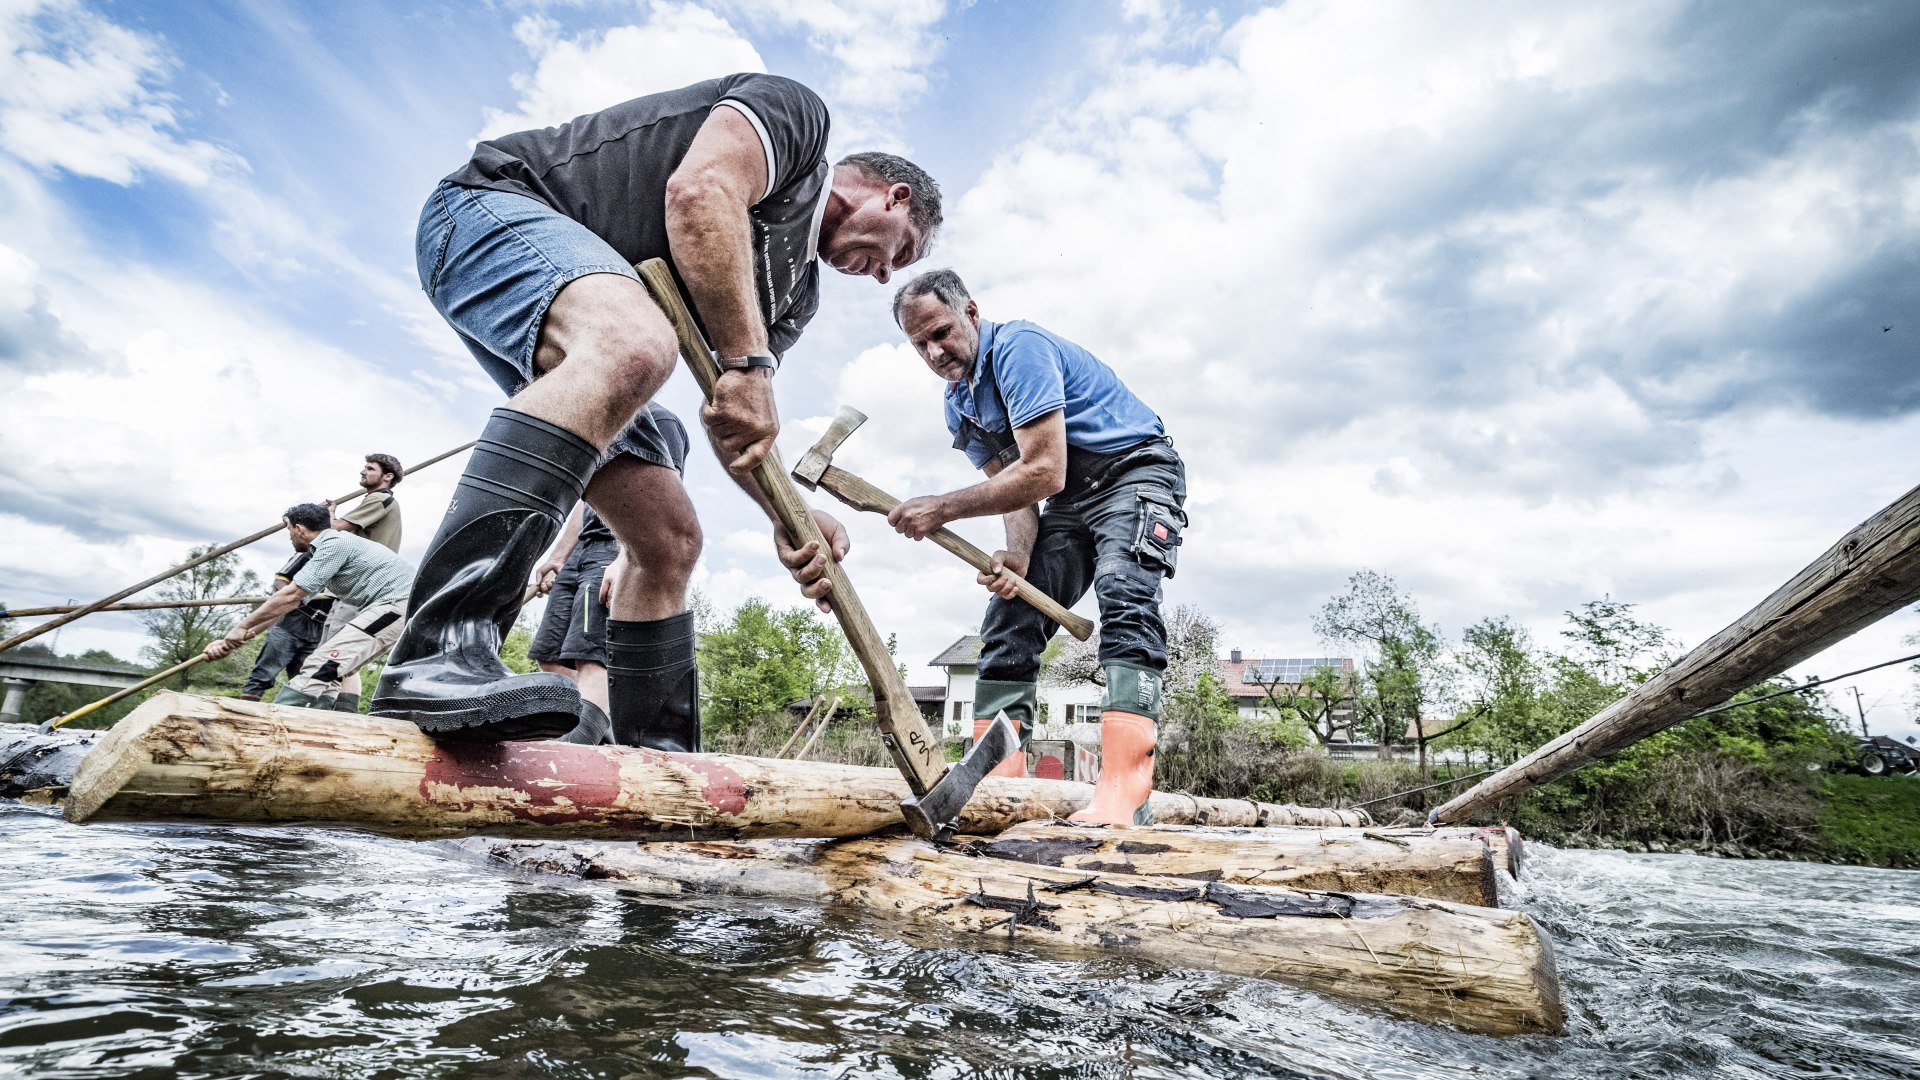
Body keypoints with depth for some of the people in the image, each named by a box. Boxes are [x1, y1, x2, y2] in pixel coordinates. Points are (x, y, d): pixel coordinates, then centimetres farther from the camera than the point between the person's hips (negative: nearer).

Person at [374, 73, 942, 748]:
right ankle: (440, 654, -46)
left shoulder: (797, 292, 19)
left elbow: (738, 421, 8)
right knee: (633, 344, -40)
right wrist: (748, 364, -24)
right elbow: (699, 190, -21)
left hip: (578, 353, 8)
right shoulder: (795, 112, 0)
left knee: (670, 542, 0)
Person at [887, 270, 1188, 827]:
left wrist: (943, 508, -24)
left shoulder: (1019, 347, -20)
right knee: (1008, 623, -4)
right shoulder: (958, 406, 6)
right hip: (1069, 501, 8)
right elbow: (1013, 487, 1)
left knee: (1123, 595, -32)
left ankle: (1122, 795, -39)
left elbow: (1043, 472, -28)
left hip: (1135, 472, -8)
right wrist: (1017, 556, -20)